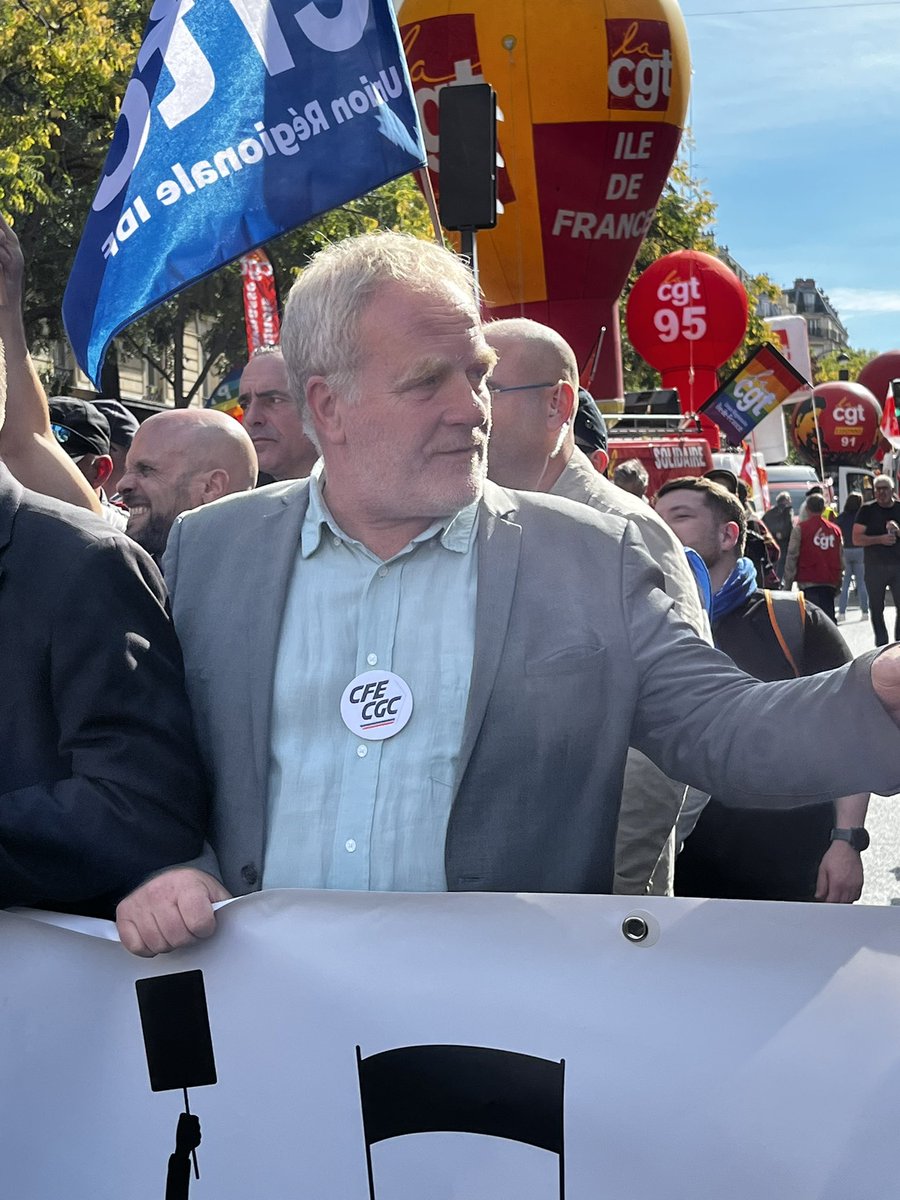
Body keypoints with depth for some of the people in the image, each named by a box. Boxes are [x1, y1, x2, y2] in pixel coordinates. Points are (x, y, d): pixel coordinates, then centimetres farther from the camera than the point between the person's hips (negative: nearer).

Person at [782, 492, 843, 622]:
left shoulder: (800, 528, -3)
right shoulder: (835, 529, 12)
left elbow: (792, 557, -6)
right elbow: (841, 559, 14)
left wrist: (788, 584, -2)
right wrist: (838, 583, 21)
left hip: (809, 582, -4)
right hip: (830, 582, 4)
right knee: (828, 618, 11)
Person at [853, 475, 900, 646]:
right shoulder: (867, 510, 1)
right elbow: (856, 539, -5)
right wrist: (880, 539, -17)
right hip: (874, 566, -1)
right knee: (876, 608, 6)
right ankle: (881, 645, 14)